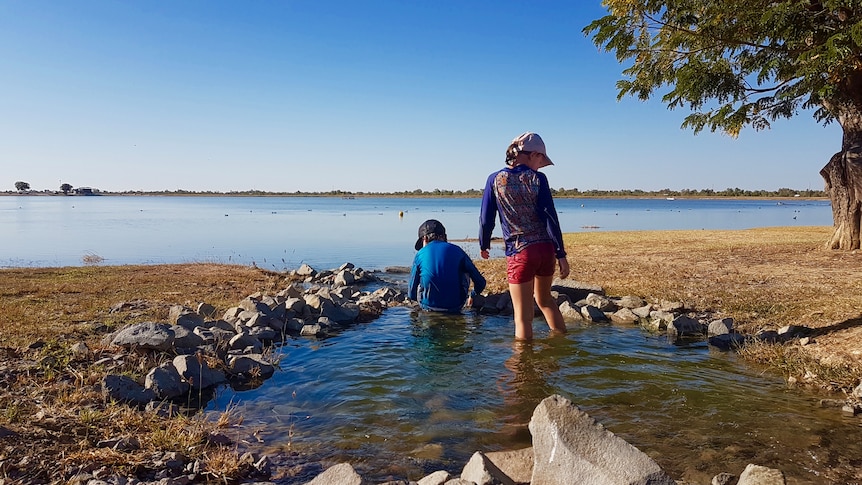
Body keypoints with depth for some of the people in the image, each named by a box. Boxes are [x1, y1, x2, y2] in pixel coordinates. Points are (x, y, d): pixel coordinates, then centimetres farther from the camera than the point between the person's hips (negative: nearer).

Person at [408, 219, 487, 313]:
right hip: (456, 307, 0)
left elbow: (411, 294, 6)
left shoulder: (420, 254, 2)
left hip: (429, 306, 0)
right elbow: (480, 282, 5)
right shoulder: (456, 250, 3)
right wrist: (472, 295, 28)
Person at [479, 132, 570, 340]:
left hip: (519, 253, -2)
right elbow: (551, 217, -5)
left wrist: (484, 245, 19)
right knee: (544, 299, 28)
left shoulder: (495, 179, -1)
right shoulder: (537, 178, -2)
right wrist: (561, 254, -3)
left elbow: (486, 218, 2)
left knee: (523, 317, 4)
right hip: (546, 250, 3)